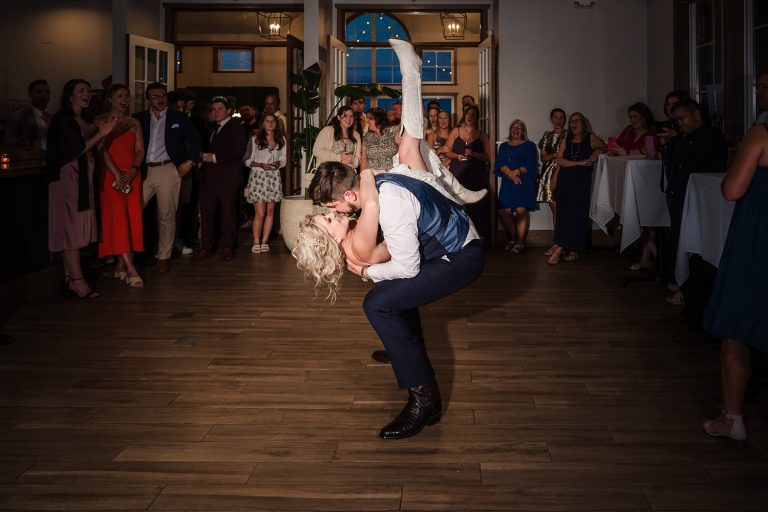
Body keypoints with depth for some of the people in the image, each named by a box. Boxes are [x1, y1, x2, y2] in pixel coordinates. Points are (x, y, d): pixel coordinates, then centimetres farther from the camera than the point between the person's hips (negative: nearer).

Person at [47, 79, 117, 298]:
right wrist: (100, 134, -16)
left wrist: (102, 132, 6)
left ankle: (69, 280, 10)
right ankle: (77, 280, -10)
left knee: (74, 230, 7)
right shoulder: (62, 119, -8)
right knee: (71, 228, -9)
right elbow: (74, 151, -15)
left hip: (82, 179, 8)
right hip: (67, 178, -8)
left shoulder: (83, 121, 16)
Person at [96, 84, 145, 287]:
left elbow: (140, 150, 9)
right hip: (111, 175, -4)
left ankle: (120, 266, 6)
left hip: (132, 175, 5)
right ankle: (130, 268, -19)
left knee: (131, 219, -1)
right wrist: (117, 173, -18)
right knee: (117, 218, -12)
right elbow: (102, 149, -7)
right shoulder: (101, 121, 2)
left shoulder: (134, 122, 15)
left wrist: (133, 170, -10)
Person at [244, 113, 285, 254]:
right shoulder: (255, 139, 2)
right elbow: (247, 160, 0)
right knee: (260, 213, -8)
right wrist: (261, 165, -14)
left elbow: (283, 159, 16)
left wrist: (277, 164, -6)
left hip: (274, 177, 4)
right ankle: (256, 242, 2)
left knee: (270, 211, 2)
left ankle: (264, 241, 10)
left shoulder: (281, 140, 12)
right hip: (258, 176, -4)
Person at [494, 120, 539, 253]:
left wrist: (517, 171, -14)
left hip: (524, 181, -4)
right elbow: (500, 163, 6)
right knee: (504, 211, -7)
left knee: (521, 210, -15)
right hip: (507, 182, 4)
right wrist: (511, 174, -11)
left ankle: (520, 242, -12)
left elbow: (531, 165, -1)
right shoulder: (504, 146, 21)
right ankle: (512, 239, 9)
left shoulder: (529, 146, 10)